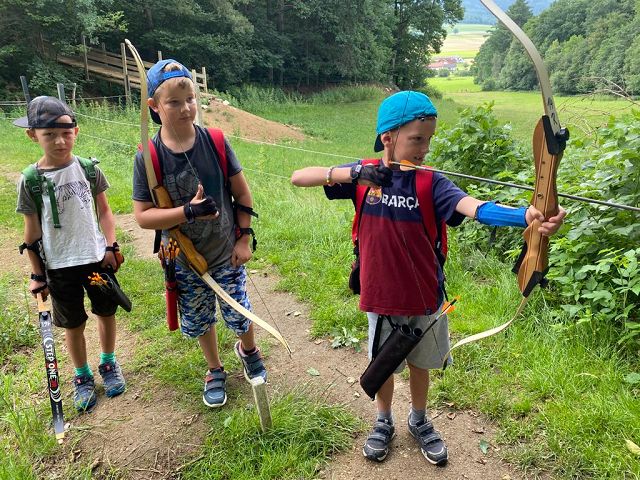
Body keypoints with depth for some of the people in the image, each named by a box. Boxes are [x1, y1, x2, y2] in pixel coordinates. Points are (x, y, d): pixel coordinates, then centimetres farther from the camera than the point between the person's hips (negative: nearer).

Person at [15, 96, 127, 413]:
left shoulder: (88, 168, -5)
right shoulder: (31, 180, -10)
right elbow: (32, 231, -3)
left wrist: (111, 246, -5)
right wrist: (36, 274, -1)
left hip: (98, 258, 2)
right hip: (59, 266, -1)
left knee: (106, 313, 15)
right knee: (73, 325, 12)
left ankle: (109, 364, 39)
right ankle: (82, 377, 34)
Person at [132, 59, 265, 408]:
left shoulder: (215, 142, -12)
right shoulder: (149, 157, -15)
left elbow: (242, 192, -2)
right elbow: (142, 216, -14)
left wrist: (243, 238, -3)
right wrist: (188, 211, -27)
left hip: (226, 253, 0)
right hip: (184, 260, 0)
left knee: (239, 316, 12)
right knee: (198, 321, 18)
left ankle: (248, 350, 48)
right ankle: (215, 371, 46)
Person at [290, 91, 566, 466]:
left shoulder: (430, 183, -13)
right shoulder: (362, 175, -10)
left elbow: (475, 207, -31)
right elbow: (298, 178, -14)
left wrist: (525, 216, -50)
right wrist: (352, 173, -29)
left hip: (425, 297, 1)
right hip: (381, 297, 0)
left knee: (420, 363, 21)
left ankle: (420, 421, 47)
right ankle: (384, 423, 46)